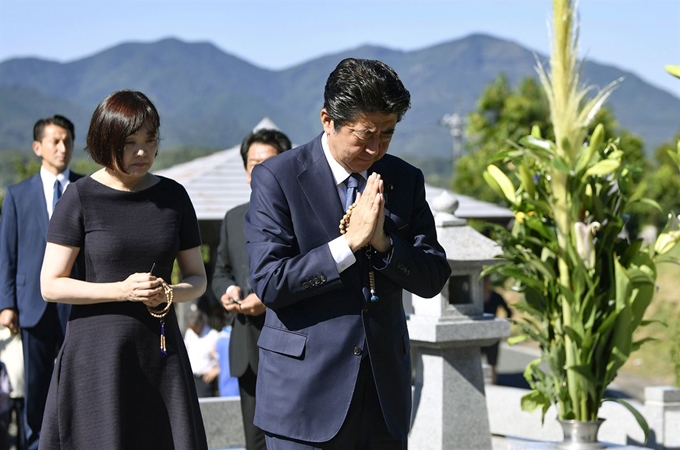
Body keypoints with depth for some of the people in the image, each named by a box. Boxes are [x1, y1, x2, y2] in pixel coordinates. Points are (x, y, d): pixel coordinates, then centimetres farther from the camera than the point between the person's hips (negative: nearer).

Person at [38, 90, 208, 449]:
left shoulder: (173, 196, 8)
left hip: (160, 349, 3)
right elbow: (51, 286, -5)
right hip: (97, 351, -3)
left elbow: (197, 278, 14)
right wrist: (121, 290, -16)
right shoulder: (81, 198, -3)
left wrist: (170, 293, -8)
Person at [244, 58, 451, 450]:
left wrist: (383, 242, -14)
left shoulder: (405, 179, 7)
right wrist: (350, 242, -18)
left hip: (384, 388, 4)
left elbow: (433, 279, 3)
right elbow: (269, 283, -14)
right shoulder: (277, 178, -6)